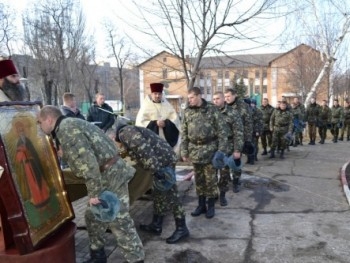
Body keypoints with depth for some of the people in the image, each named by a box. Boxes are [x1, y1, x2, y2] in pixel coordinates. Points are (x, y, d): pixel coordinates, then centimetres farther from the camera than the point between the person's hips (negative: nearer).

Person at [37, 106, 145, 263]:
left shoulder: (65, 129, -15)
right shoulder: (70, 125, 18)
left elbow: (87, 161, -25)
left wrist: (94, 193, -23)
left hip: (109, 174, -11)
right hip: (110, 171, 11)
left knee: (119, 220, -3)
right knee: (93, 216, 20)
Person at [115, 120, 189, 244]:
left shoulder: (125, 133, -9)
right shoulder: (130, 131, 23)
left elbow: (143, 149, -23)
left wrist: (155, 169, -27)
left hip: (164, 161, -11)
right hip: (164, 160, 11)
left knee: (170, 196, -3)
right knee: (158, 194, 18)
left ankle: (181, 228, 7)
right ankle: (156, 225, 29)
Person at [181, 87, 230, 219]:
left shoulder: (212, 110, -6)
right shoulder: (187, 112, 4)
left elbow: (222, 131, -6)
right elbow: (184, 133, 8)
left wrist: (222, 150, -11)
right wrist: (184, 151, 3)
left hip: (210, 149, -3)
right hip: (194, 150, 4)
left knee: (210, 179, 4)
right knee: (198, 179, 11)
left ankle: (211, 206, 18)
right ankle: (201, 205, 24)